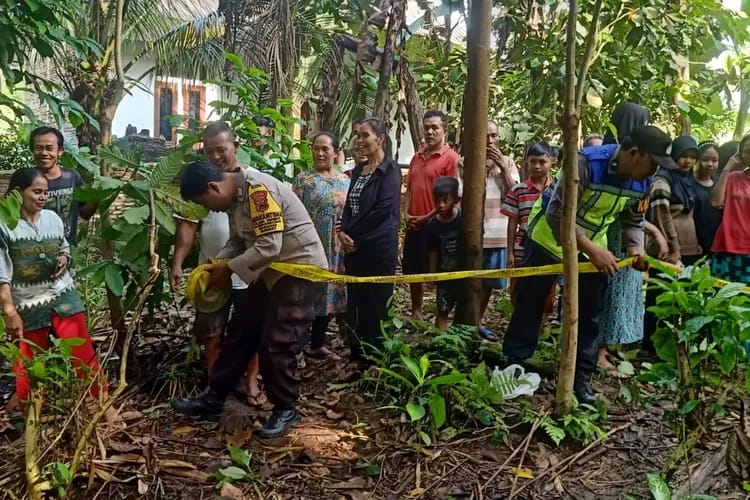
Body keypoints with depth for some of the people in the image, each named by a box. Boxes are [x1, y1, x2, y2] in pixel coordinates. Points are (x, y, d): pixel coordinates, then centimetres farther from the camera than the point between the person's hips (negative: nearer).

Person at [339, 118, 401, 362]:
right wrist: (344, 232, -5)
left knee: (376, 306, 1)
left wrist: (354, 236, -12)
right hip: (354, 248, 7)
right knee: (355, 303, 12)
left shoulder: (390, 170, -8)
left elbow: (384, 209, -16)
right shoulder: (359, 170, 15)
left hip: (378, 248, -7)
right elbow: (349, 206, 14)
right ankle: (357, 356, 24)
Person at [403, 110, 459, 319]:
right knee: (412, 271, 15)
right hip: (413, 225, 7)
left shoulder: (450, 158, -8)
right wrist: (407, 214, 2)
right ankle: (416, 313, 30)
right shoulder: (417, 157, 14)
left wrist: (427, 218, -14)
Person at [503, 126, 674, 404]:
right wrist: (592, 250, -39)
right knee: (529, 305, 5)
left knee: (589, 314, 6)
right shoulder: (587, 162, -32)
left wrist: (636, 248, -15)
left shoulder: (642, 183, -10)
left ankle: (580, 377, 19)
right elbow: (558, 214, -33)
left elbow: (633, 221, 5)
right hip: (550, 240, -5)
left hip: (593, 248, 6)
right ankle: (513, 365, 19)